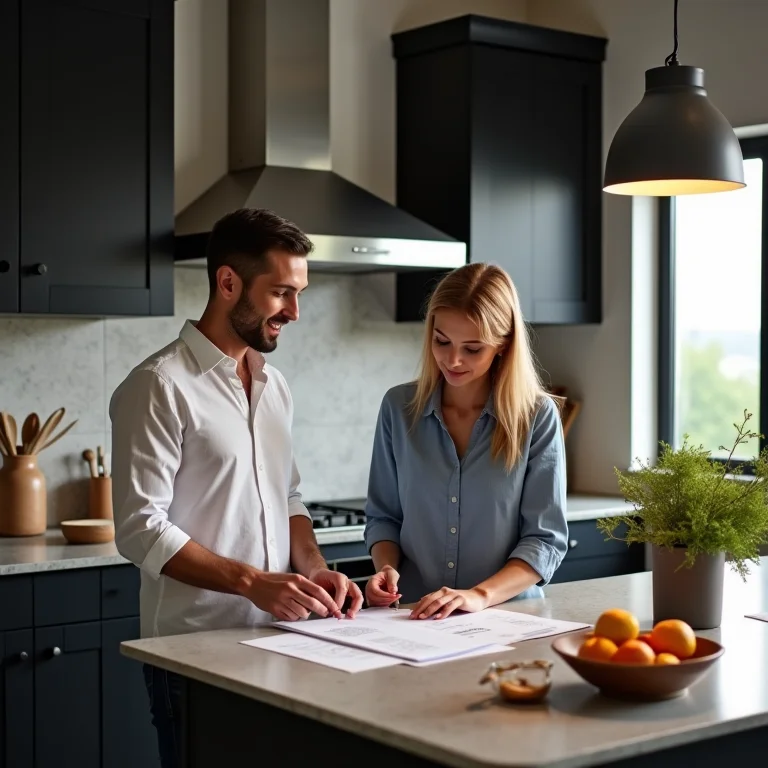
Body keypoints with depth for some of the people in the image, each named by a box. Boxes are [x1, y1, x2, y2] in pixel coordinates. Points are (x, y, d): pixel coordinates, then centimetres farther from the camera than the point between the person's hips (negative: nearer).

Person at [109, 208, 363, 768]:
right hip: (196, 647, -7)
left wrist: (315, 569, -1)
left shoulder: (274, 384, 11)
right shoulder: (160, 386, -13)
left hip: (277, 637, 7)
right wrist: (253, 582, -23)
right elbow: (140, 529, -18)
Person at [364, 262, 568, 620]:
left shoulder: (537, 416, -3)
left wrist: (480, 595, -19)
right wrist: (386, 568, -8)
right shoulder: (399, 407, 4)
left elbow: (545, 537, -4)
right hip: (411, 617, 2)